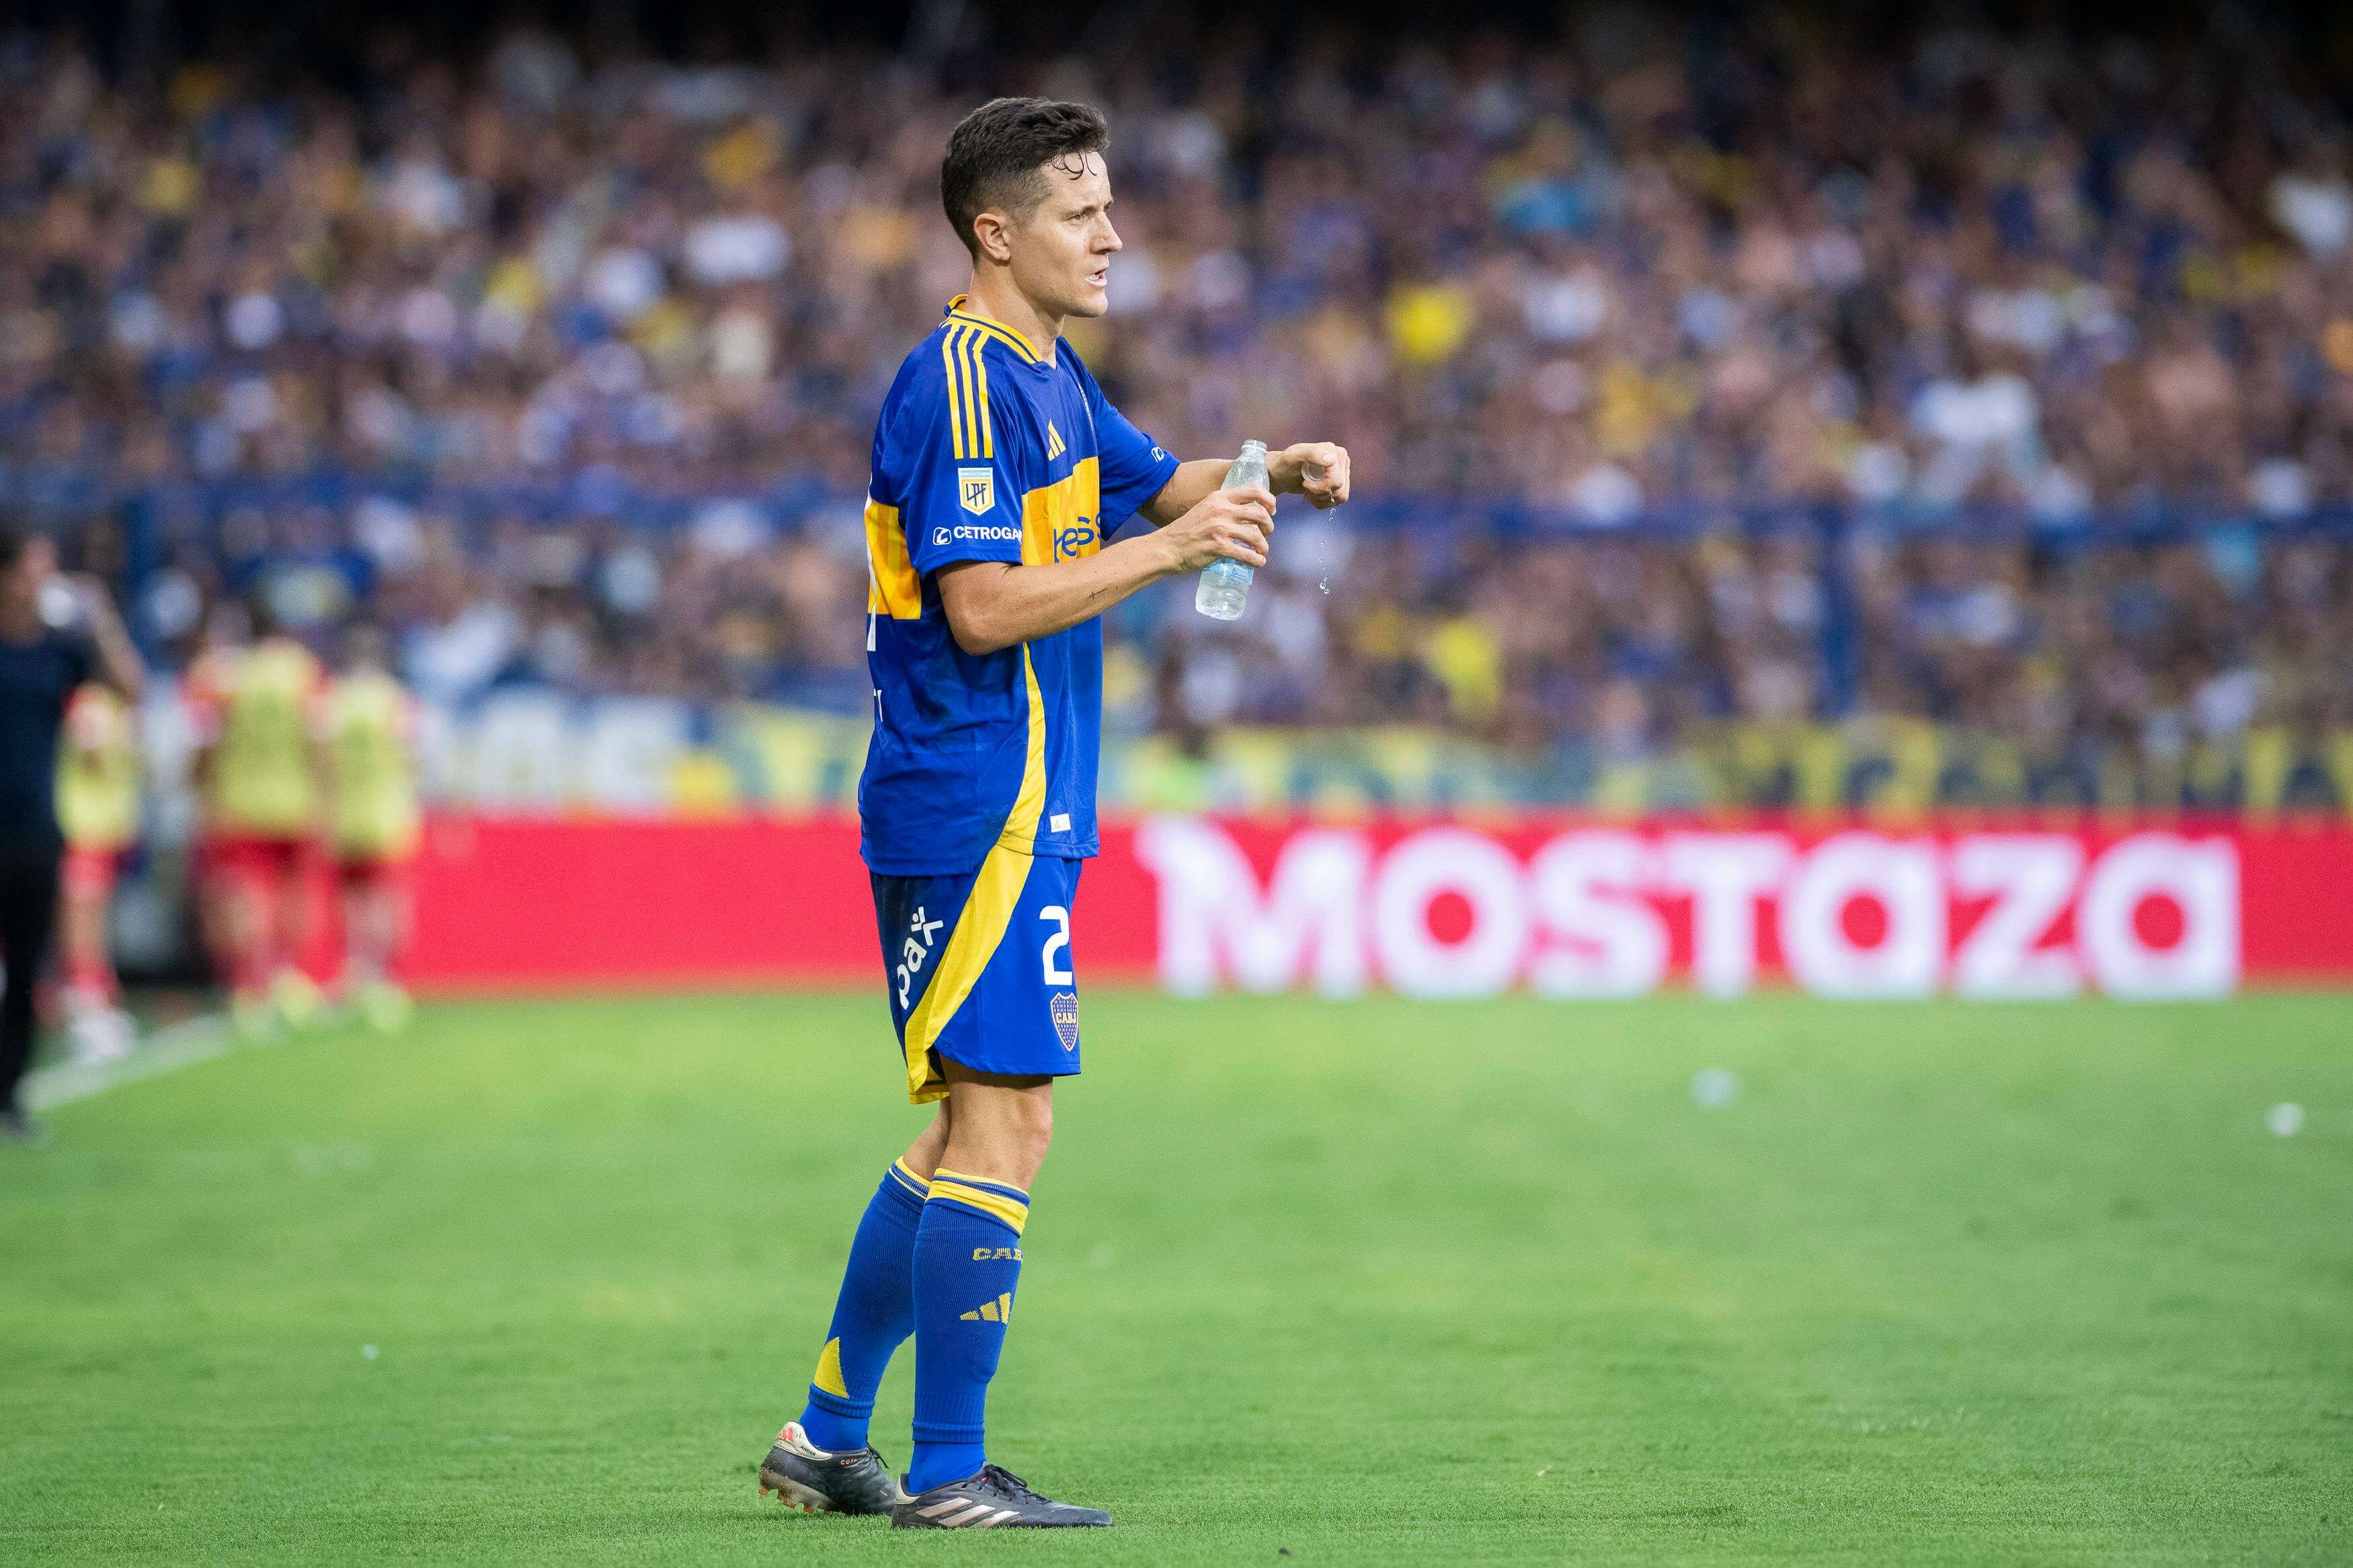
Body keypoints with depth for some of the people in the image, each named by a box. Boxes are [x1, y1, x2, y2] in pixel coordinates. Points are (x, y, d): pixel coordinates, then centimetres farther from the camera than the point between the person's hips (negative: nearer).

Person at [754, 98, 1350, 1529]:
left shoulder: (1048, 375, 16)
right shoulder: (961, 386, -15)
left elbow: (1152, 481, 30)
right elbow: (984, 607, -22)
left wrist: (1271, 475, 10)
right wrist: (1174, 551, -21)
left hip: (1015, 808, 10)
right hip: (978, 807, -10)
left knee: (975, 1128, 14)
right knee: (1006, 1126, -9)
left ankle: (831, 1436, 20)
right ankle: (949, 1476, -5)